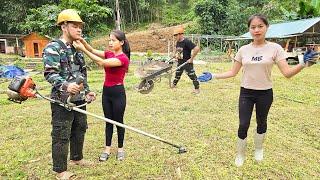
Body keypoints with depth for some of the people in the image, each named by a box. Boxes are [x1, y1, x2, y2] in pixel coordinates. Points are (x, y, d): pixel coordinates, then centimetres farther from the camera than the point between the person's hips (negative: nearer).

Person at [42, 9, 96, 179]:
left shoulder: (77, 49, 15)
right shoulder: (53, 48, -11)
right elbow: (49, 73, -20)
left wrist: (87, 91, 16)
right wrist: (65, 85, -35)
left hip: (79, 99, 8)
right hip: (62, 100, -8)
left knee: (80, 130, 18)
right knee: (61, 135, 1)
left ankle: (76, 158, 38)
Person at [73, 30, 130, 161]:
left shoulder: (123, 58, -17)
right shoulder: (109, 54, 7)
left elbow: (102, 62, -28)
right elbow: (93, 50, -2)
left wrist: (83, 49, -30)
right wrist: (83, 41, -22)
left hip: (118, 93, -7)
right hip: (106, 91, 7)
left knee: (118, 121, 7)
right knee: (108, 121, 13)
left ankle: (120, 148, 24)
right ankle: (107, 149, 23)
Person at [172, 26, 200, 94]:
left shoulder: (187, 42, -21)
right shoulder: (178, 42, 5)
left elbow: (197, 48, -28)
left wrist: (191, 59, -23)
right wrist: (175, 54, 12)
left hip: (187, 62, -8)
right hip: (180, 62, 8)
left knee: (192, 75, 2)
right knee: (177, 74, 21)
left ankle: (197, 88, 15)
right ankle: (174, 85, 40)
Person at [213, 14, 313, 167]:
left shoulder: (275, 48, -8)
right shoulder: (243, 50, -1)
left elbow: (287, 73, -14)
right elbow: (233, 72, 4)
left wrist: (303, 64, -31)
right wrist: (213, 76, -6)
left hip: (265, 93, -1)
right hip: (246, 93, 1)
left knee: (261, 123, 17)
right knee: (243, 125, 1)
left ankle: (258, 150, 44)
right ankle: (240, 154, 26)